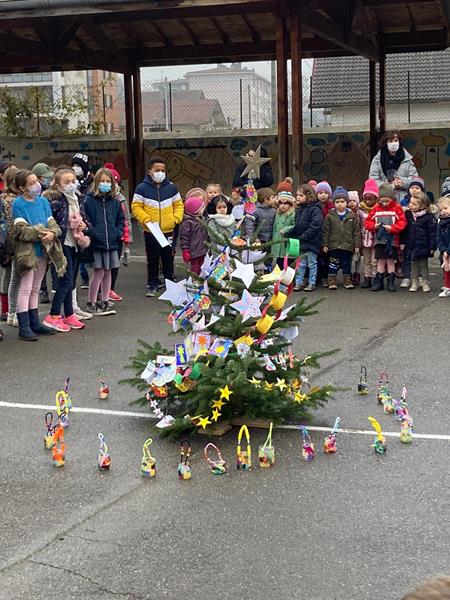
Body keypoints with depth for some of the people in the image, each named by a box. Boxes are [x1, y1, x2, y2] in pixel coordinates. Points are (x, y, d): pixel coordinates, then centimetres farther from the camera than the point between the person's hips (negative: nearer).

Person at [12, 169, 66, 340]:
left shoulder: (43, 201, 7)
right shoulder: (18, 204, -9)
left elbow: (52, 223, 4)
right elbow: (21, 229, -17)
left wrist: (52, 233, -18)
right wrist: (42, 233, -22)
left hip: (43, 250, 6)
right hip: (27, 251, -6)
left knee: (35, 289, 15)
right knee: (25, 289, -4)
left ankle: (34, 323, 22)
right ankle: (24, 327, 0)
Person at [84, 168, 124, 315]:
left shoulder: (114, 202, 10)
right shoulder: (89, 200, -6)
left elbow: (121, 219, 17)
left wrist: (118, 233, 3)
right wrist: (92, 233, -18)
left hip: (112, 242, 5)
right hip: (96, 243, -5)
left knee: (107, 272, 12)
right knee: (99, 272, -4)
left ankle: (105, 302, 22)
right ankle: (91, 303, 7)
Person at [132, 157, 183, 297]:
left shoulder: (171, 187, 5)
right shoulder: (142, 188, -4)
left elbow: (178, 205, 12)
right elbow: (136, 207, -4)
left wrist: (176, 219, -4)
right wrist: (146, 220, -15)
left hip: (168, 231, 2)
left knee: (168, 259, 9)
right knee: (152, 260, 5)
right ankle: (152, 285, 16)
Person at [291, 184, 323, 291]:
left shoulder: (315, 209, -14)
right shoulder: (299, 209, 10)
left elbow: (315, 226, -21)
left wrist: (303, 237, -21)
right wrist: (292, 235, 0)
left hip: (311, 242, -7)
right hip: (300, 242, 7)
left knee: (312, 263, 6)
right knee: (300, 263, 11)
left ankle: (312, 283, 13)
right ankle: (299, 282, 17)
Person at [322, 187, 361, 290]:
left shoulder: (352, 216, 1)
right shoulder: (330, 216, 0)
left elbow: (356, 231, 3)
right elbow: (326, 231, 1)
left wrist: (357, 244, 0)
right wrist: (325, 244, -2)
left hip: (347, 246, 1)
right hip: (334, 245, 0)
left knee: (347, 264, 9)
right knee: (333, 264, 4)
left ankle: (347, 280, 20)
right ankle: (332, 281, 11)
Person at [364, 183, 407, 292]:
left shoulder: (396, 208, -3)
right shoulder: (376, 209, 5)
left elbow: (402, 223, -8)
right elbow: (368, 222, 7)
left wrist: (392, 228, -19)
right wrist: (374, 226, -11)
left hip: (392, 240, -2)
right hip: (379, 240, 2)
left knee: (390, 261, 4)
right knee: (380, 261, 8)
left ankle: (391, 282, 12)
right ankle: (378, 282, 14)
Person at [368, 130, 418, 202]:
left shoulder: (406, 159, 10)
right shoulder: (377, 160, 6)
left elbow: (414, 178, 9)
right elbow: (373, 180, 0)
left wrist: (403, 182, -10)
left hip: (403, 199, 1)